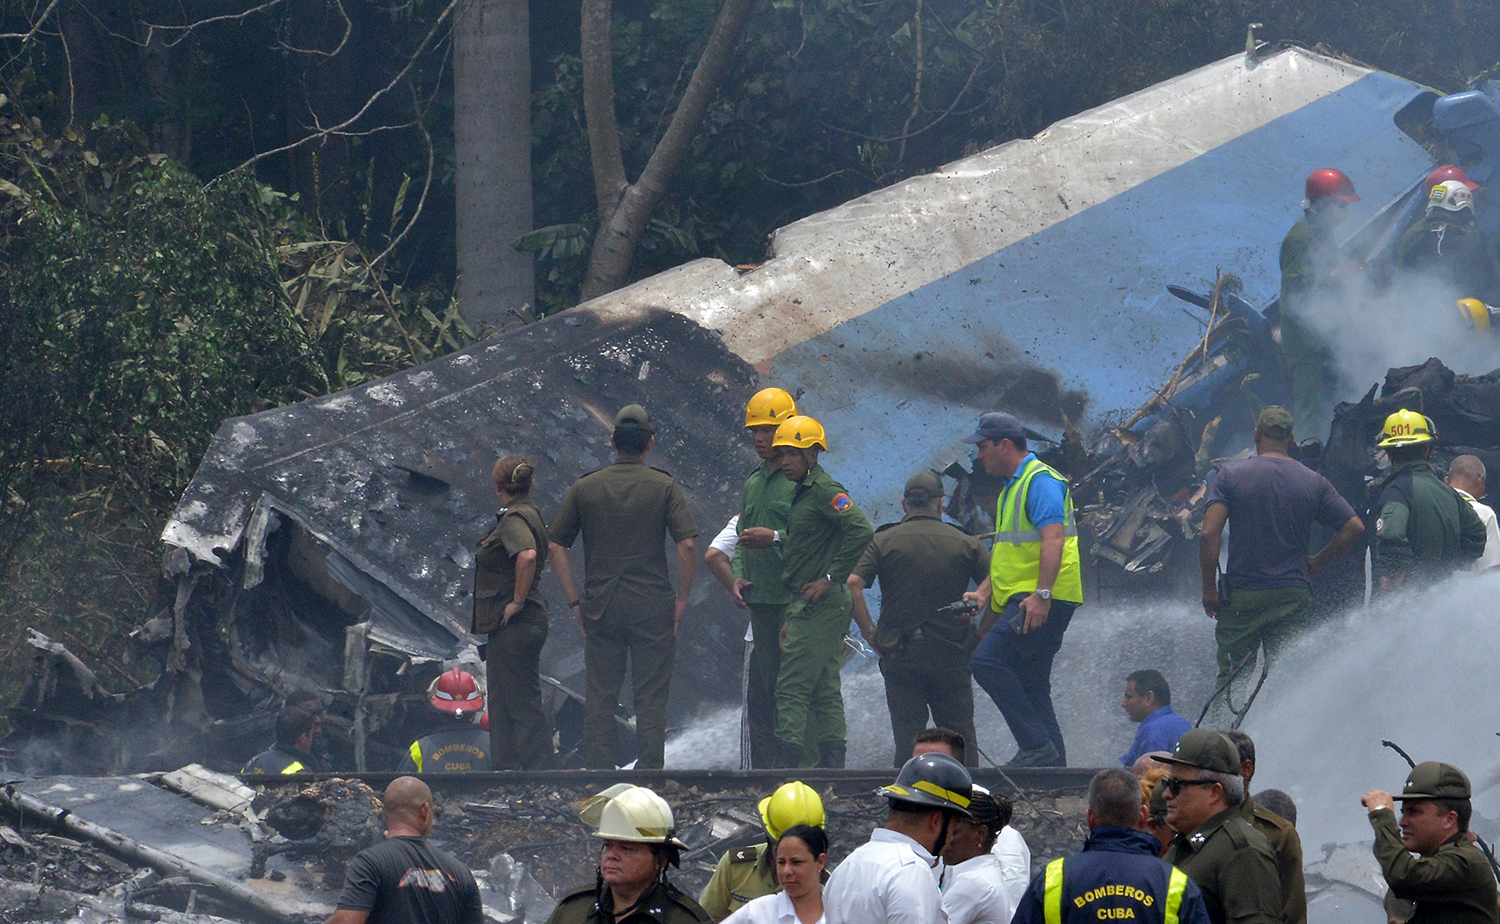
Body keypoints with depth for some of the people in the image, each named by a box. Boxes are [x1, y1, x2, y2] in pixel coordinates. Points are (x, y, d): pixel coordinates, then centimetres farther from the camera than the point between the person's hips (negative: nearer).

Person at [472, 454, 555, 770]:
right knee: (501, 702, 16)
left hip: (515, 625, -10)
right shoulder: (531, 514, 13)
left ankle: (542, 764, -5)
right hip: (509, 626, 10)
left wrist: (518, 601, -26)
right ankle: (504, 767, 22)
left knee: (522, 702, -7)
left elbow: (527, 556, -36)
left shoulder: (514, 519, -17)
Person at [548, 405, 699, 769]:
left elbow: (555, 547, 4)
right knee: (650, 698, 2)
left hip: (600, 607, 2)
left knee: (600, 698, 7)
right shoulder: (664, 486, -3)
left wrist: (575, 601, 8)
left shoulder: (584, 487, 5)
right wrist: (681, 600, 0)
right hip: (652, 607, -2)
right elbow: (687, 546, -10)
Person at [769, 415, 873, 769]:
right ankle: (832, 763, 13)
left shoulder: (824, 491, -12)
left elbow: (861, 531, -25)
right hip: (808, 606, 11)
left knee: (792, 687, -12)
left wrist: (831, 579, -20)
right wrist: (792, 618, 24)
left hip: (819, 605, -11)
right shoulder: (803, 493, 18)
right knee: (824, 690, 11)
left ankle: (786, 762, -15)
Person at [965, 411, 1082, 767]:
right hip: (1025, 601, 11)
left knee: (987, 661, -21)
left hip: (1043, 601, -11)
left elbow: (1053, 540, -23)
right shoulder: (1012, 487, 23)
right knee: (1031, 686, 8)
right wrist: (987, 596, 28)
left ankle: (1038, 746, -22)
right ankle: (1054, 762, 8)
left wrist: (1042, 594, -31)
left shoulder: (1040, 481, -9)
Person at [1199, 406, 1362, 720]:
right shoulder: (1314, 482, 3)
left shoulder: (1231, 475, -3)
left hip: (1242, 597, -2)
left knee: (1230, 680, 4)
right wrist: (1316, 563, 9)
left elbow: (1209, 534, -12)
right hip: (1294, 596, 2)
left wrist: (1209, 588, -5)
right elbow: (1354, 528, -1)